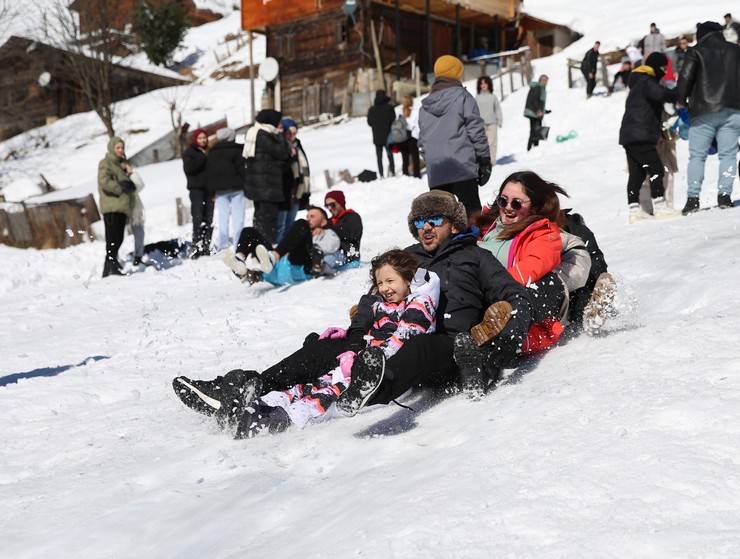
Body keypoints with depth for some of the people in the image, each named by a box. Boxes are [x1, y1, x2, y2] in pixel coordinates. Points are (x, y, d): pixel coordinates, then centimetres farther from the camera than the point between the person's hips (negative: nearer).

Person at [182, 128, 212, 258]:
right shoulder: (189, 153, 5)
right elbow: (189, 169, -11)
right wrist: (203, 157, -12)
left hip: (209, 189, 4)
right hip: (196, 189, -4)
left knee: (209, 220, 0)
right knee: (198, 219, -13)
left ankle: (206, 247, 5)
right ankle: (197, 248, -16)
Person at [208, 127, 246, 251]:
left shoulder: (212, 153, 9)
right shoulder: (236, 150, -5)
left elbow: (208, 172, 9)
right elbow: (242, 168, -10)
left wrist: (212, 191, 12)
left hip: (219, 189, 4)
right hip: (236, 188, -4)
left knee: (223, 218, 6)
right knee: (237, 217, -2)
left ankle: (222, 245, 3)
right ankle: (237, 243, -7)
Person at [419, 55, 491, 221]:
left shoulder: (425, 106, 14)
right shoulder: (462, 96, -2)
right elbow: (476, 130, -5)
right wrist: (485, 160, 2)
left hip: (435, 172, 5)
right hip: (462, 167, -5)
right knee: (472, 212, -5)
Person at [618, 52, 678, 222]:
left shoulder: (638, 82, 25)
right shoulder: (647, 81, -8)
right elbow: (661, 94, -28)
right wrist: (679, 94, -15)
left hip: (629, 136, 11)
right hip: (640, 136, -11)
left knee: (636, 173, 10)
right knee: (655, 168, -10)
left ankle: (634, 209, 9)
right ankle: (659, 205, -14)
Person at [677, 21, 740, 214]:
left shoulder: (696, 52, 1)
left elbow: (685, 77, -6)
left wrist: (682, 100, 8)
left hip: (703, 111, -2)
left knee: (697, 156, 2)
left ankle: (693, 198, -5)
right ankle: (724, 195, -7)